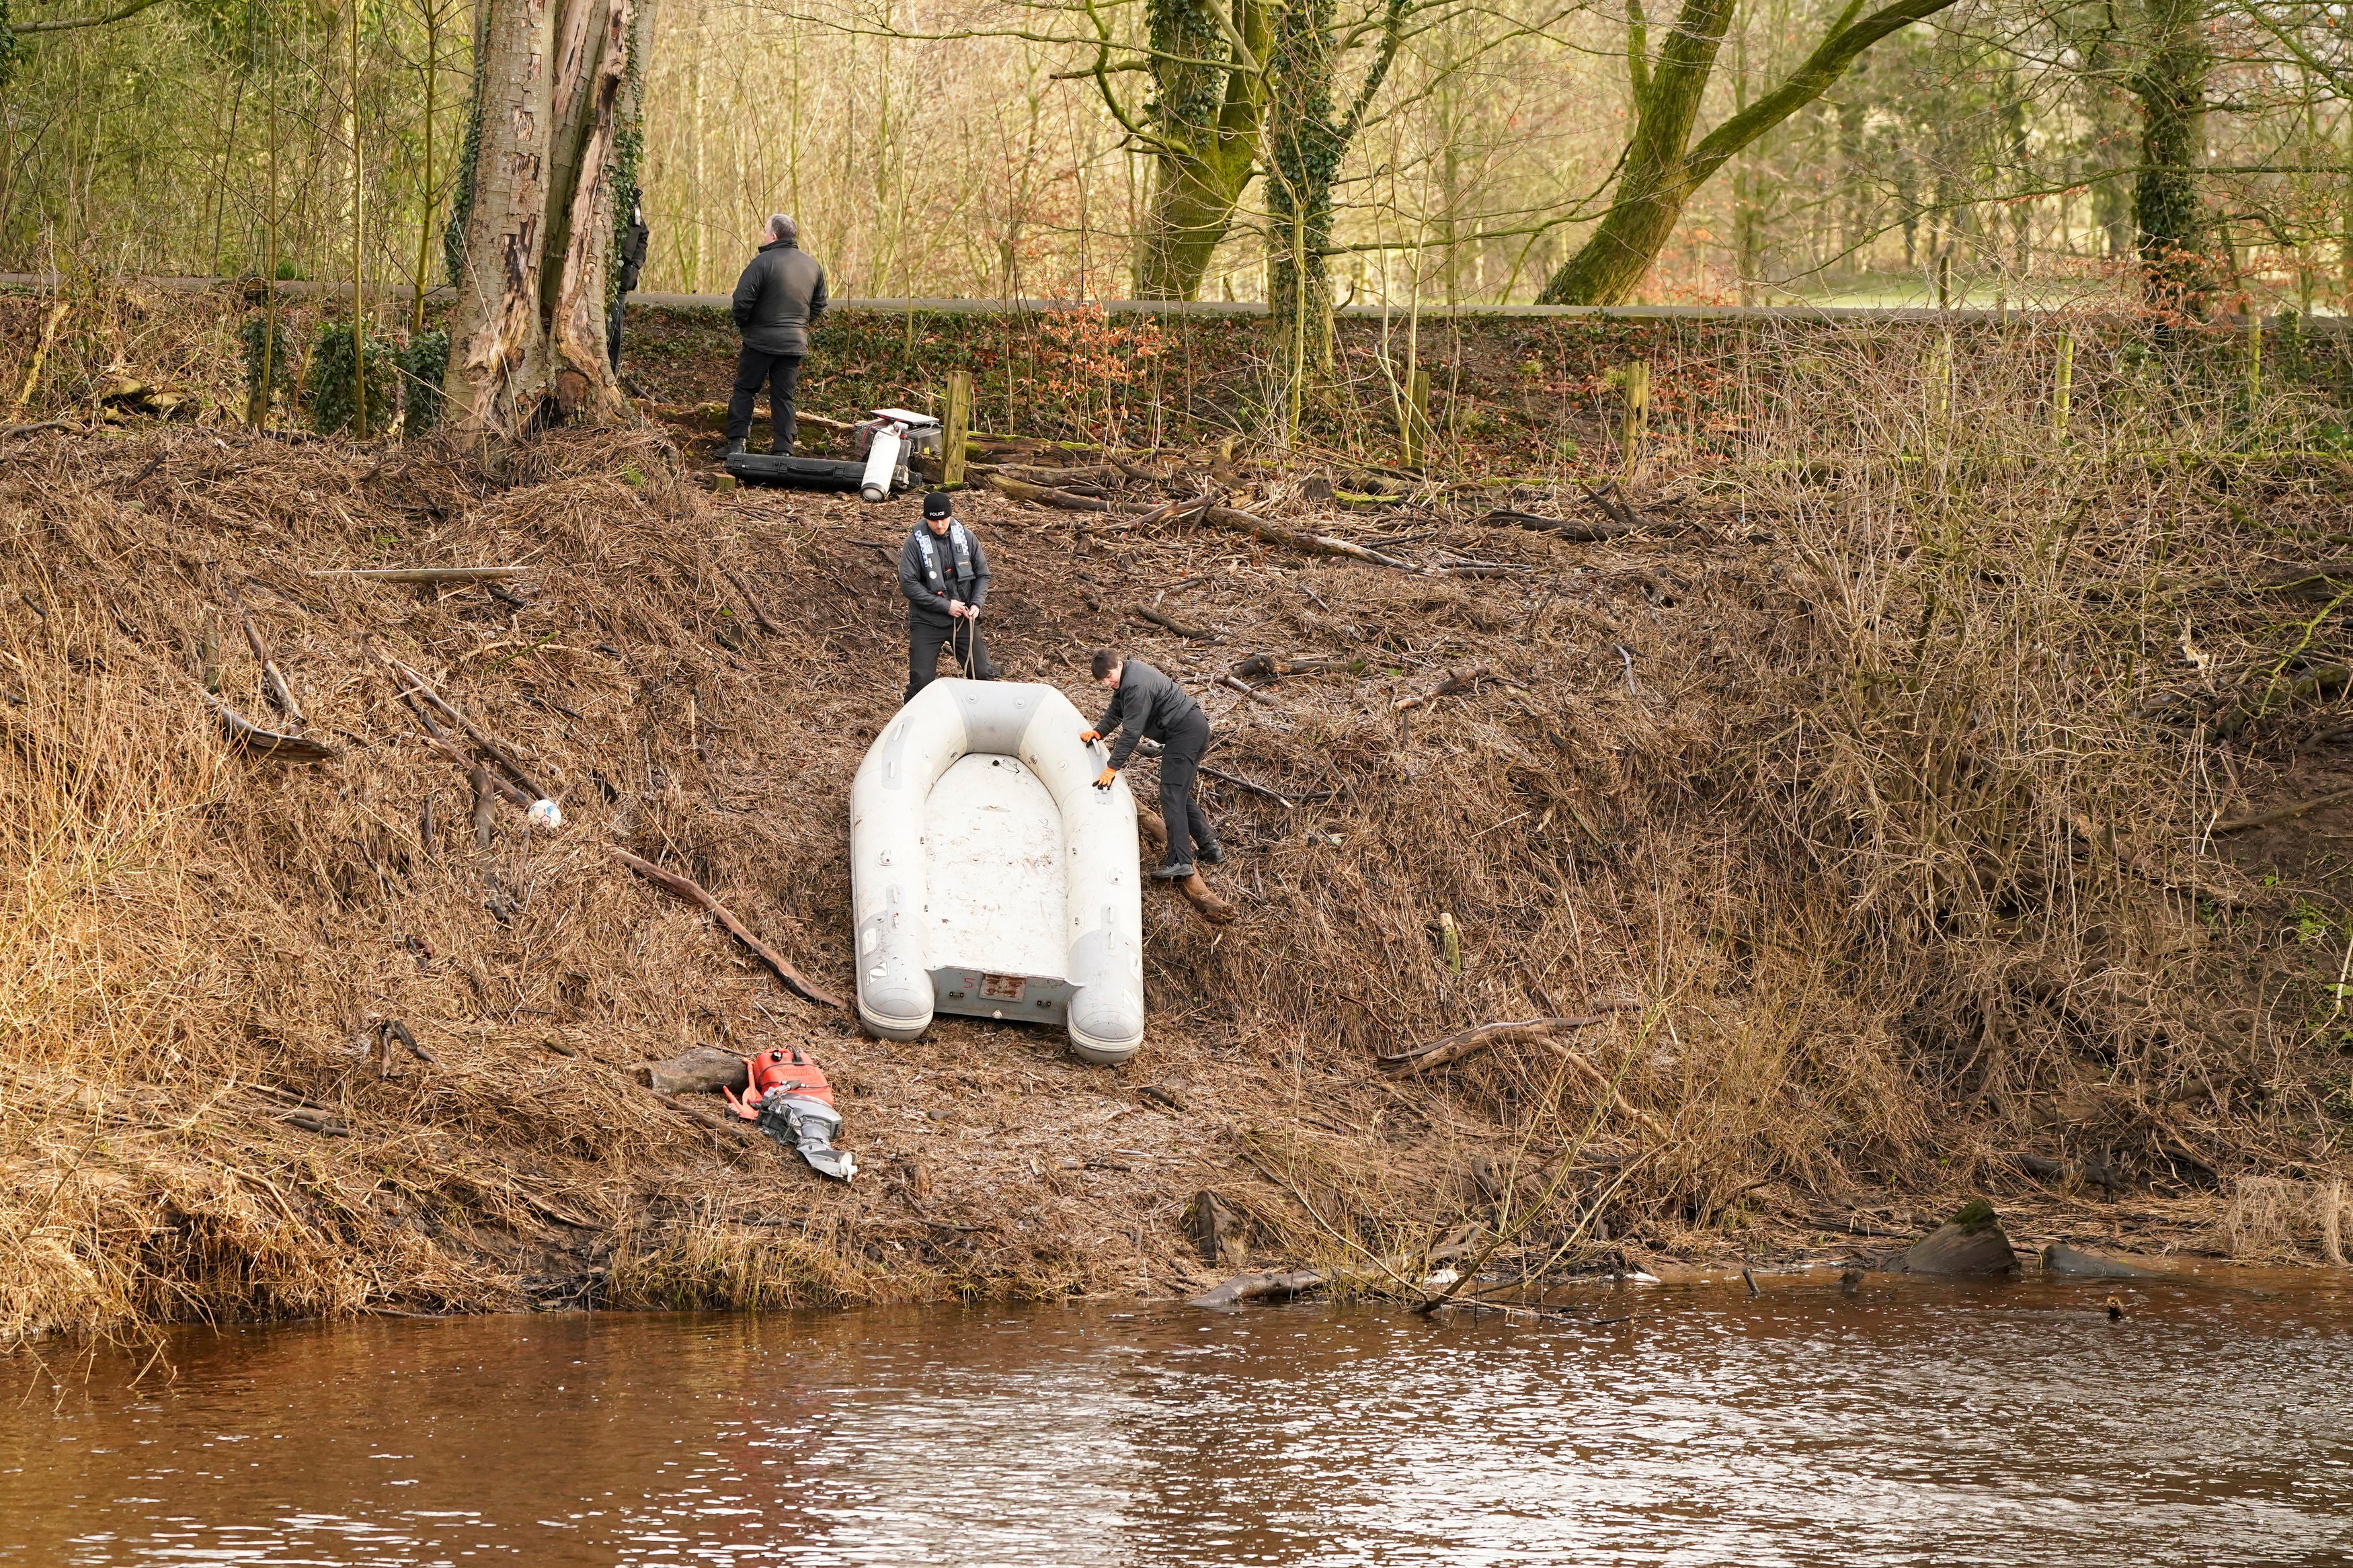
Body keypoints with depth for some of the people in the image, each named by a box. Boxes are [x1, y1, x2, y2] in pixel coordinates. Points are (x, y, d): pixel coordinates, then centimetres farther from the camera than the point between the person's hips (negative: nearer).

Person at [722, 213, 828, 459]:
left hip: (762, 340, -5)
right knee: (783, 396, 10)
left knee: (744, 390, 7)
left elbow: (742, 300, -16)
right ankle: (784, 450, 4)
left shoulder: (763, 262, -14)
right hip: (795, 344, 5)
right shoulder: (812, 266, 7)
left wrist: (742, 326, 2)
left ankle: (736, 443, 1)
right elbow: (819, 306, 17)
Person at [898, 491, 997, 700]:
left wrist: (977, 603, -8)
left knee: (983, 674, 1)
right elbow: (908, 584, -14)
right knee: (921, 680, -7)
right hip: (927, 621, -3)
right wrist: (946, 605, -16)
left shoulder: (966, 537, 1)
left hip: (964, 619, 3)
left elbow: (982, 574, 10)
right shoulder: (915, 543, -10)